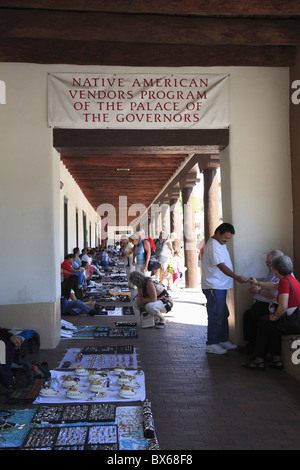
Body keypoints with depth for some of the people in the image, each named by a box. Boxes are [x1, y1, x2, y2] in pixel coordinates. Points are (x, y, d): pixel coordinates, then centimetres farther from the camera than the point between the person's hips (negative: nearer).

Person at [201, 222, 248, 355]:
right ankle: (211, 344, 4)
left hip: (221, 286, 11)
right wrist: (237, 277, -30)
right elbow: (221, 266, -25)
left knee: (223, 315, 17)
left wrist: (235, 278, 17)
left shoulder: (220, 244, 16)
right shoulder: (213, 245, -18)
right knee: (216, 316, -5)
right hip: (214, 287, -10)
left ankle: (223, 340, 28)